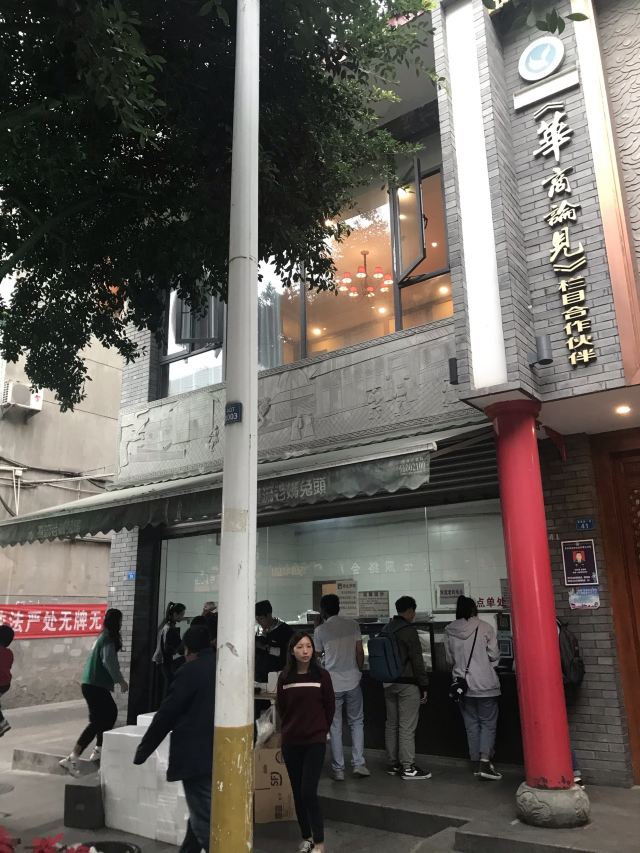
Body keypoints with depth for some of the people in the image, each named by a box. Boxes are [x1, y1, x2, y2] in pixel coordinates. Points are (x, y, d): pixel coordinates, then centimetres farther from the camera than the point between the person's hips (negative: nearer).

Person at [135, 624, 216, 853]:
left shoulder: (189, 671, -12)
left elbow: (166, 714, -10)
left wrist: (142, 751, 1)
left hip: (197, 755, -7)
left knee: (205, 821, -1)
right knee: (201, 814, 22)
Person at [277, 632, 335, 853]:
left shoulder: (321, 675, -8)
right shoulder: (285, 677, -4)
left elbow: (330, 707, 2)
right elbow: (281, 708, 9)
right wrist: (290, 729, 11)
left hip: (315, 741, -3)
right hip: (290, 742, 3)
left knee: (308, 792, -8)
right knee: (297, 793, 11)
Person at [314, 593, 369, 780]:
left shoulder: (320, 630, -6)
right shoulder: (353, 625, -1)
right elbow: (360, 652, 0)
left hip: (332, 684, -2)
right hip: (353, 681, 2)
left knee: (335, 727, 8)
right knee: (357, 722, 16)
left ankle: (338, 769, 13)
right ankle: (358, 763, 12)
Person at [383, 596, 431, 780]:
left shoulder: (386, 630, 9)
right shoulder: (408, 630, -14)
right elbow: (417, 661, -14)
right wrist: (423, 686, -8)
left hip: (389, 684, 8)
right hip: (407, 684, -8)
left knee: (391, 724, 13)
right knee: (407, 727, -2)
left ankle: (393, 764, 21)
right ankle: (408, 768, 2)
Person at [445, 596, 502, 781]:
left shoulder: (449, 631, -1)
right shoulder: (484, 628, -10)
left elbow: (450, 659, 6)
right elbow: (494, 655, -6)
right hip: (485, 684, -3)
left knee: (471, 724, 13)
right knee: (488, 723, 5)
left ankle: (476, 763, 17)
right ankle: (485, 762, -7)